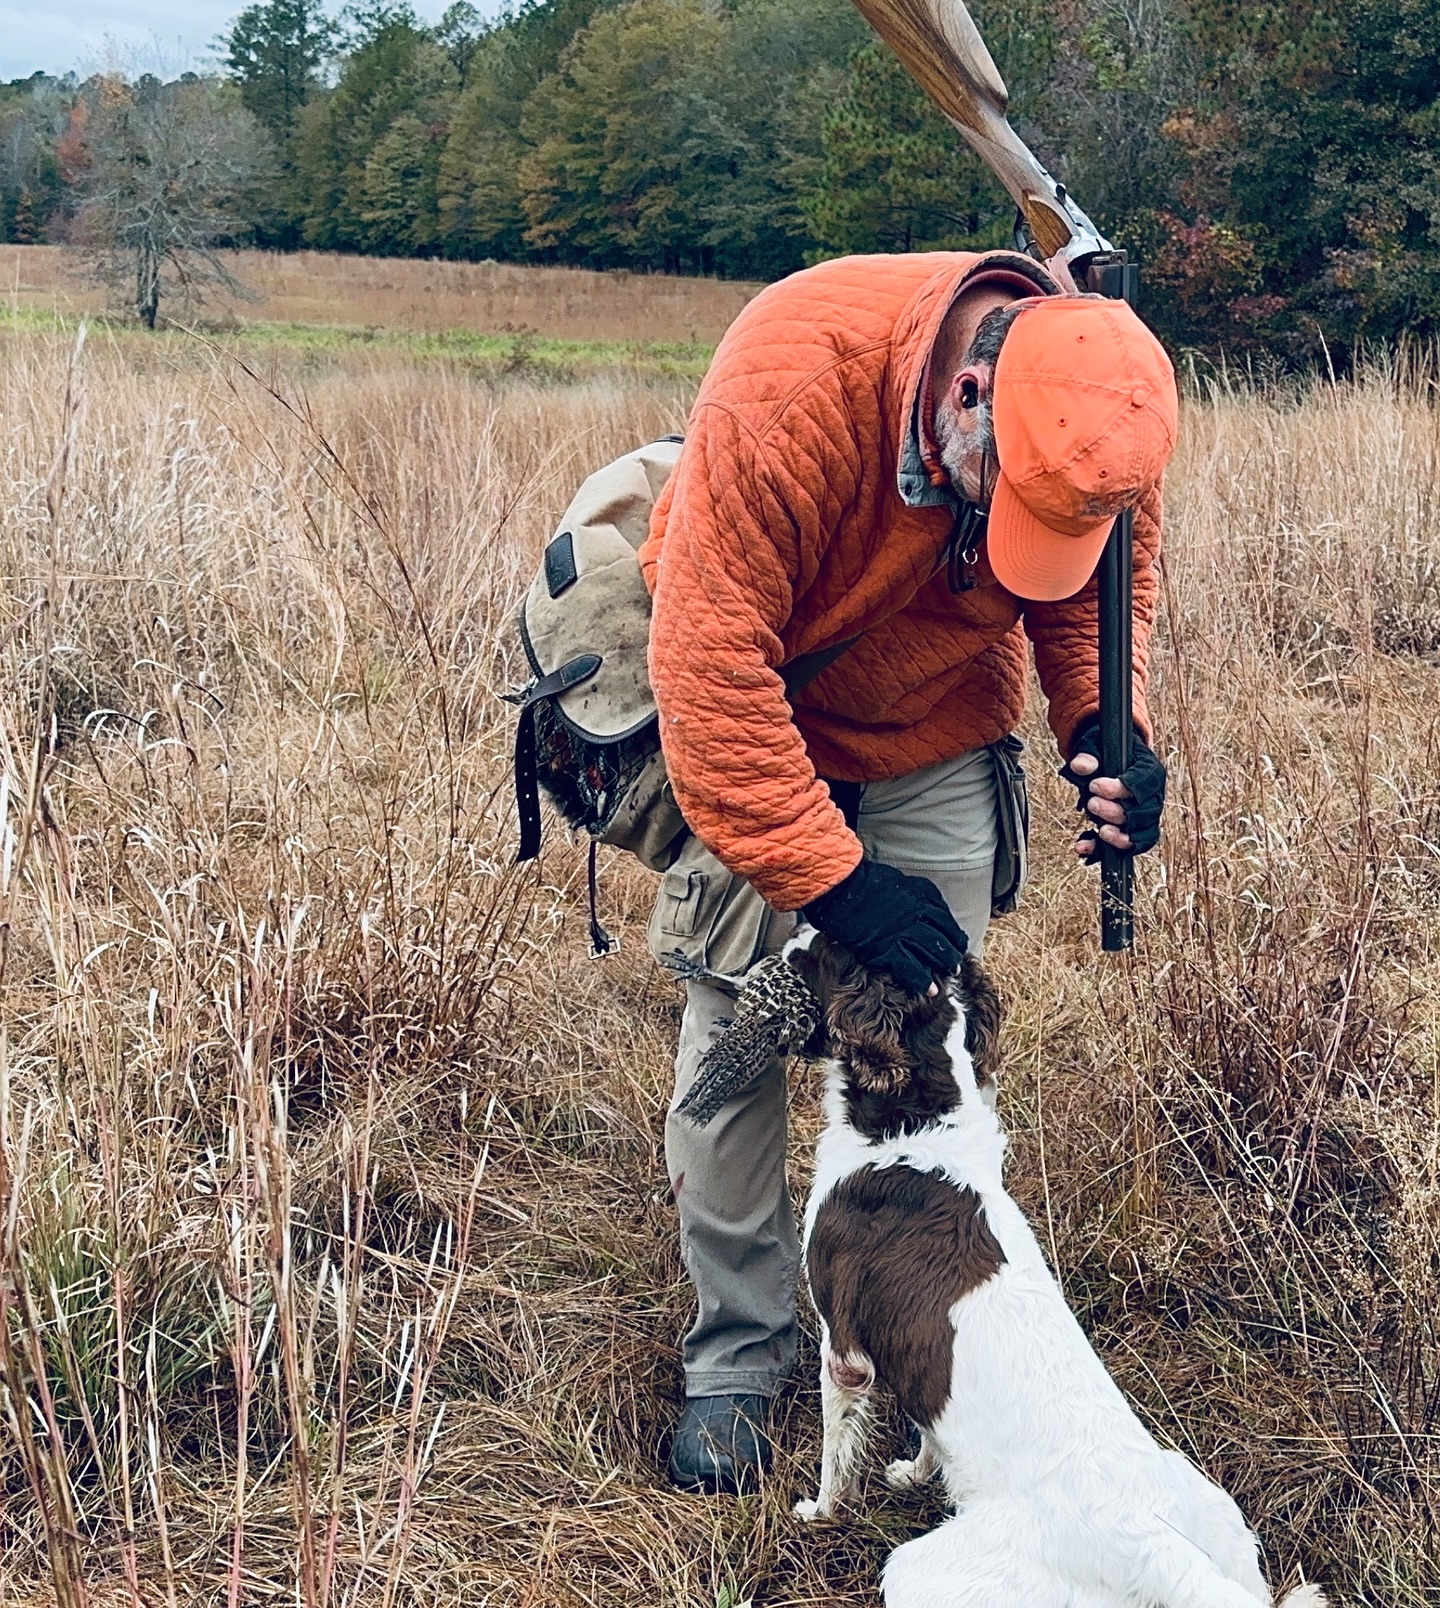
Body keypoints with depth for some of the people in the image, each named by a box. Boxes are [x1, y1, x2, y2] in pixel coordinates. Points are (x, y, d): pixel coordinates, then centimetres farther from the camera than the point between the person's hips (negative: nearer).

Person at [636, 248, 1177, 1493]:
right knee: (737, 1028, -3)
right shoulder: (790, 382, -38)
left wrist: (1103, 727, -24)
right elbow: (713, 660, -36)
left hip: (934, 734, 3)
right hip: (752, 713, -3)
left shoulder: (1103, 411, -23)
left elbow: (1101, 590, -4)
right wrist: (830, 877, -36)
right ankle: (736, 1355, 14)